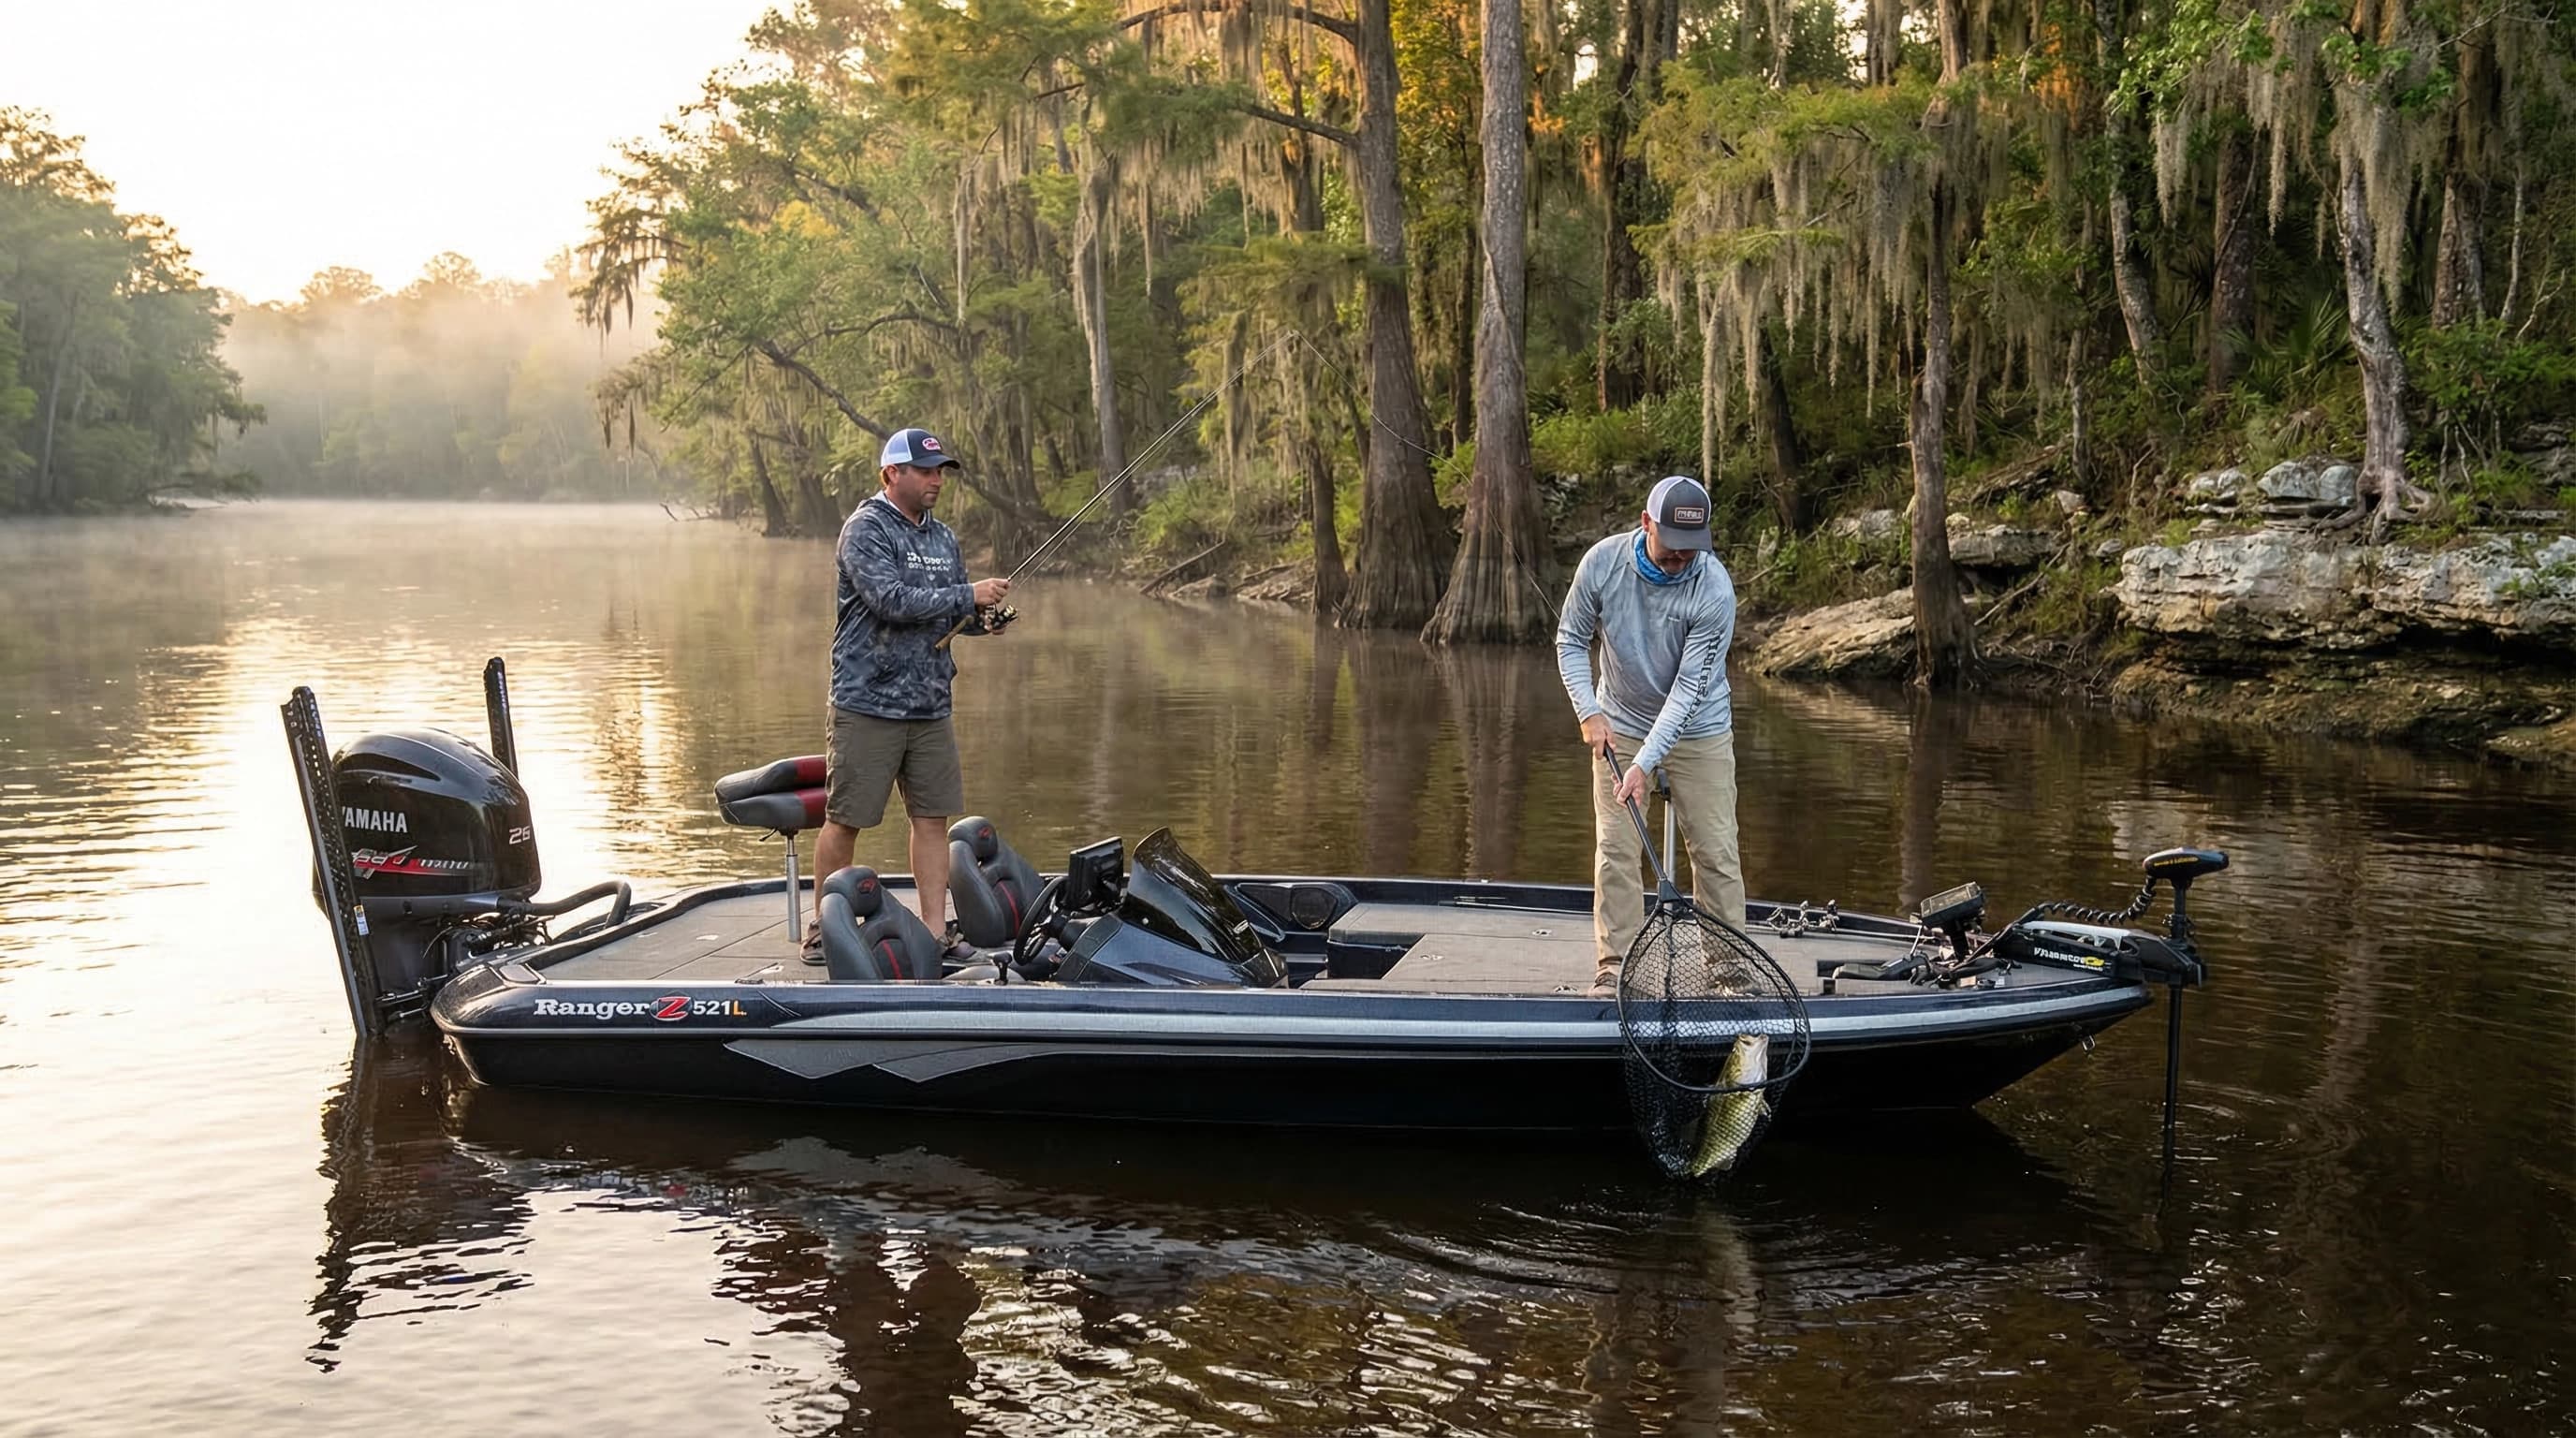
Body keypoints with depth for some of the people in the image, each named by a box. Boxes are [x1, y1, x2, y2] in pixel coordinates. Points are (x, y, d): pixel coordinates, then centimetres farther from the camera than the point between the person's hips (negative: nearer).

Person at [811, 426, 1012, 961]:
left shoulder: (942, 538, 15)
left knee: (933, 817, 5)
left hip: (930, 706, 7)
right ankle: (824, 928, 15)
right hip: (868, 703, -7)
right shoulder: (865, 530, -9)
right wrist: (969, 595, -18)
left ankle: (935, 931, 10)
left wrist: (983, 619, 1)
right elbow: (892, 600, -22)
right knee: (844, 819, 1)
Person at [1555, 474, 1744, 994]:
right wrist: (1589, 711, -12)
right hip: (1620, 725, 2)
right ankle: (1614, 966, 8)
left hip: (1699, 731, -2)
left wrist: (1644, 762, -29)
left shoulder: (1714, 589, -24)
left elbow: (1690, 686, -25)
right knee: (1614, 848, 0)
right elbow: (1571, 639, -1)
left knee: (1716, 851, -2)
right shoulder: (1603, 562, -17)